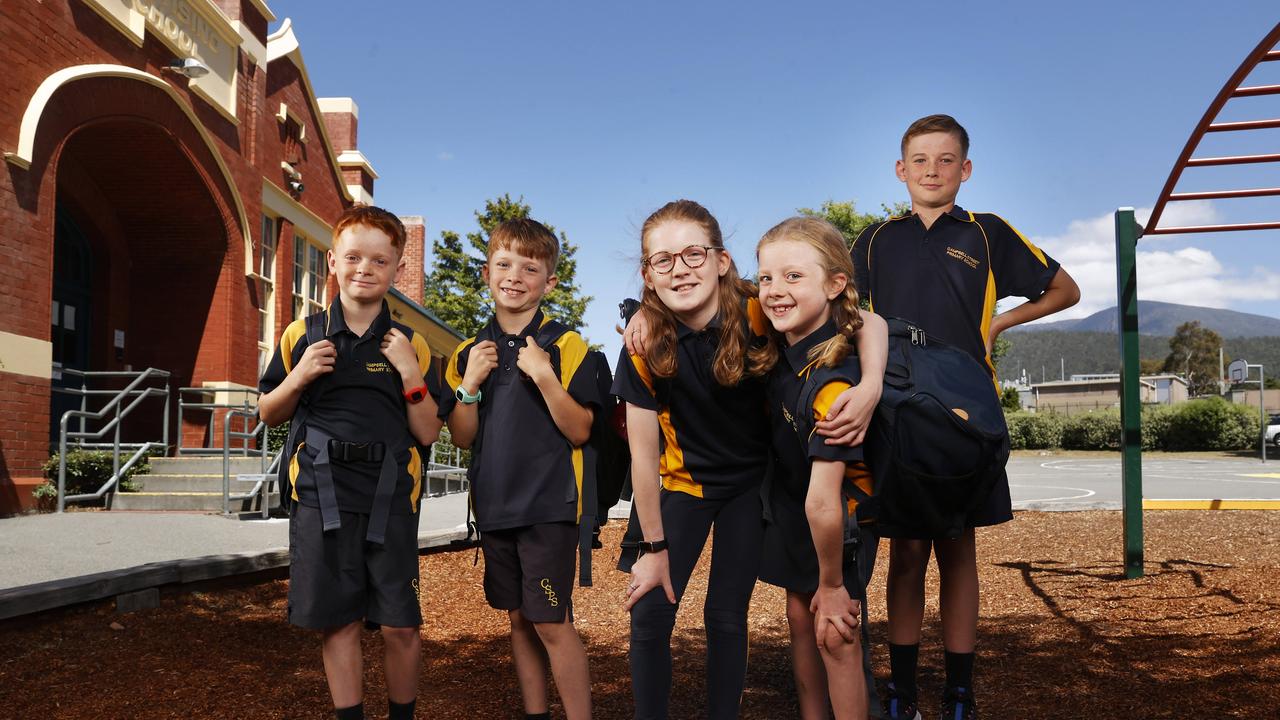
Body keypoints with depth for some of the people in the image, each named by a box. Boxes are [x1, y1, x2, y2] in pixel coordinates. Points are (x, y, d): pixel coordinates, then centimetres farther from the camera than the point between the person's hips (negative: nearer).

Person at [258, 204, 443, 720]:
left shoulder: (410, 346, 4)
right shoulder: (303, 335, 5)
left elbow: (427, 433, 3)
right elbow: (268, 414, 12)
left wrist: (411, 374, -11)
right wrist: (298, 377, -7)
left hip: (390, 498, 0)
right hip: (322, 497, 1)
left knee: (401, 624, 2)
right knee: (337, 621, 7)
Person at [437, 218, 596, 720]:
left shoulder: (565, 346, -6)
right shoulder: (469, 353, 8)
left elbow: (579, 432, -10)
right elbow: (462, 438, 5)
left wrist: (545, 377, -23)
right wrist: (470, 382, -10)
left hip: (549, 506, -5)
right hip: (494, 506, 5)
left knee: (552, 623, -5)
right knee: (519, 619, 14)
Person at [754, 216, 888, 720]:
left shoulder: (830, 383, -36)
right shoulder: (782, 338, -16)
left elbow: (823, 503, -33)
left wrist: (831, 584, -20)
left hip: (842, 515, -7)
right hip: (791, 502, 7)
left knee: (836, 637, -2)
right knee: (800, 618, 15)